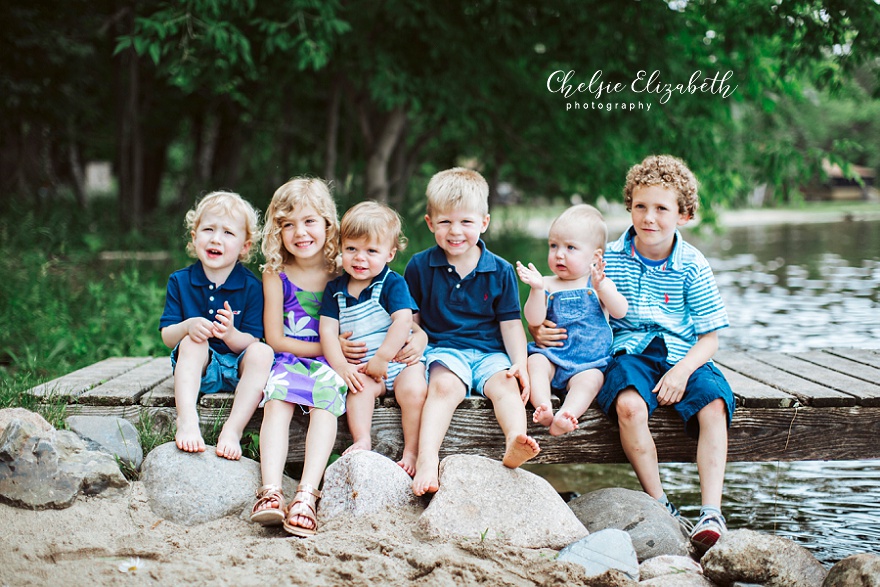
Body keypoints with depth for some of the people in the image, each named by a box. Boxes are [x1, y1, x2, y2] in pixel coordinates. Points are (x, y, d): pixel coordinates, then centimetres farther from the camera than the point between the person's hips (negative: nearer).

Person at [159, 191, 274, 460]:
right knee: (192, 342, -29)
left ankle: (233, 430, -38)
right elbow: (167, 336, -4)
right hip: (199, 369, 1)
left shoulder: (250, 286, -6)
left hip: (238, 369, -1)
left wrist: (231, 334, -35)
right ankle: (187, 421, -43)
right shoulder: (180, 281, 0)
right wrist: (188, 326, -27)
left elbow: (252, 342, -11)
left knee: (262, 352, -30)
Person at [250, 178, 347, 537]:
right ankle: (271, 490, -43)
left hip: (329, 365, 0)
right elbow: (275, 339, 0)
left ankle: (307, 494, -43)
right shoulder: (276, 275, 3)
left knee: (325, 402, -30)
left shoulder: (341, 275, 4)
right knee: (277, 400, -29)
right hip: (287, 361, 0)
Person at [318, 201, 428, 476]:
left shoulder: (392, 283, -3)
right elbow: (328, 330, 2)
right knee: (360, 386, -30)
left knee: (414, 390, -27)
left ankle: (411, 452, -20)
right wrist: (341, 366, -13)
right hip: (361, 366, 2)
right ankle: (362, 441, -32)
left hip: (399, 358, -2)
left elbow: (403, 322, -15)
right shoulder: (335, 289, 8)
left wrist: (381, 358, -22)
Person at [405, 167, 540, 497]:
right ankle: (427, 460, -47)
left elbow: (510, 323, 8)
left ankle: (515, 443, -54)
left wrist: (520, 363, -6)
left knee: (506, 384, -30)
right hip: (443, 349, -1)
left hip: (490, 352, 1)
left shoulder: (500, 271, 7)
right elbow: (412, 318, 13)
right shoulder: (419, 267, 6)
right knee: (444, 385, -33)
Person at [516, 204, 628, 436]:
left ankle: (565, 416, -52)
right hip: (551, 356, 1)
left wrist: (601, 286, -24)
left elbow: (620, 311, -9)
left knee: (591, 378, -30)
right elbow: (534, 320, -5)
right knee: (535, 361, -28)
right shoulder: (548, 286, 8)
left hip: (590, 362, -1)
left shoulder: (600, 285, 8)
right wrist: (536, 289, -20)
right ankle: (543, 407, -45)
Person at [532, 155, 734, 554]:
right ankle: (659, 505, -20)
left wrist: (683, 369, -17)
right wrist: (541, 330, -12)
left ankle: (712, 511, -26)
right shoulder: (609, 259, 2)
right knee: (630, 405, -33)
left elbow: (710, 337, 1)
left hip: (682, 354, 1)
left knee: (714, 405, -29)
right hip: (628, 351, -1)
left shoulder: (692, 266, 0)